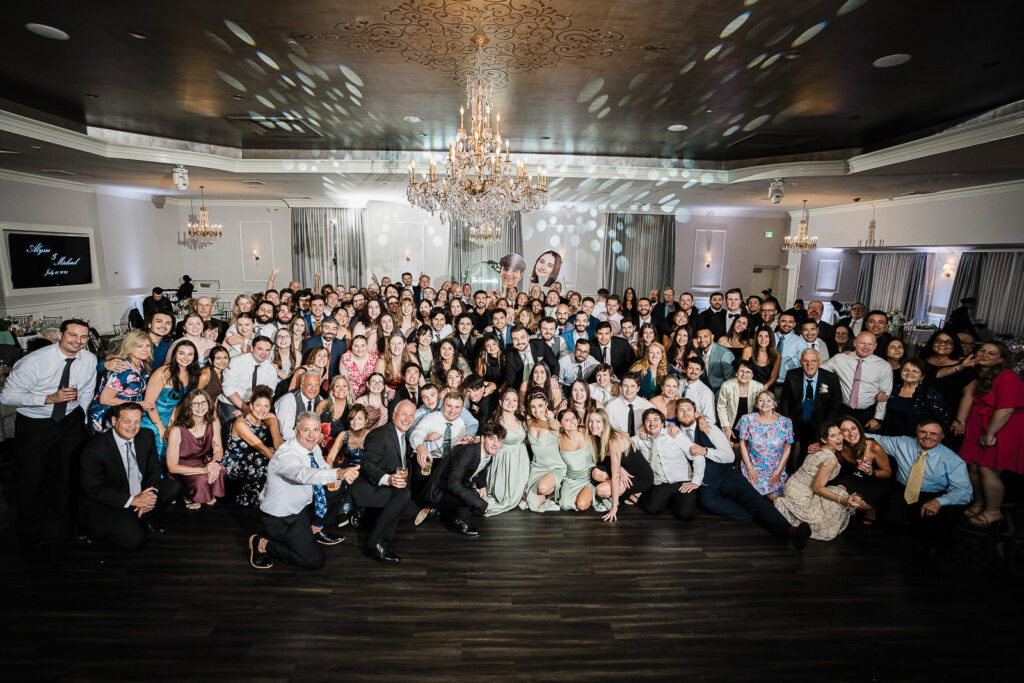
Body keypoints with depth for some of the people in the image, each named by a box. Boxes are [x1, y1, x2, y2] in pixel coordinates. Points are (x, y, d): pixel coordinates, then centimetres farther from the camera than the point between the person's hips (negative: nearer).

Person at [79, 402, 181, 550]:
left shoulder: (146, 436, -6)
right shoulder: (95, 449, -21)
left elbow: (153, 469, 3)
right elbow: (93, 489, -18)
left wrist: (150, 494, -17)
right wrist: (133, 500, -25)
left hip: (140, 493, 6)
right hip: (108, 505, -6)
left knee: (174, 487, -12)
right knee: (134, 541, -23)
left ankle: (145, 521, 6)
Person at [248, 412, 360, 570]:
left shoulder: (314, 448, -6)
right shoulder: (286, 455, -30)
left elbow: (323, 467, 13)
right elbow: (303, 474, -51)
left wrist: (333, 480, -12)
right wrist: (338, 473, -67)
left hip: (303, 506, 8)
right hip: (280, 518, -8)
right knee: (315, 561, -9)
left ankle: (316, 529, 16)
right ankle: (262, 543, 5)